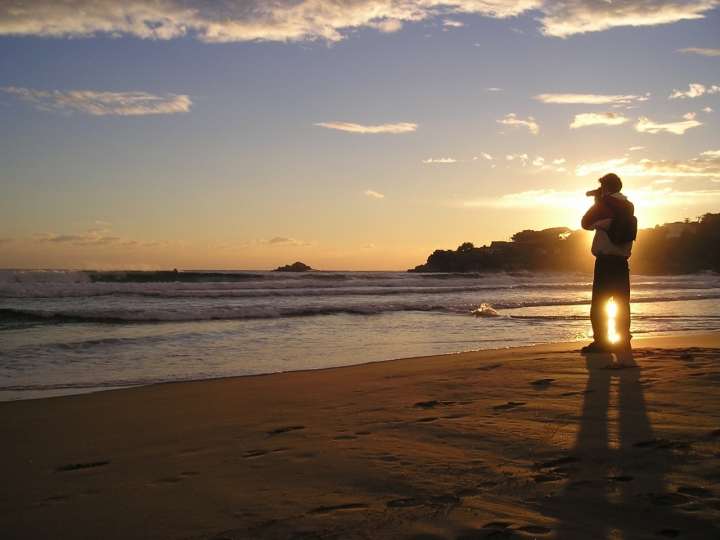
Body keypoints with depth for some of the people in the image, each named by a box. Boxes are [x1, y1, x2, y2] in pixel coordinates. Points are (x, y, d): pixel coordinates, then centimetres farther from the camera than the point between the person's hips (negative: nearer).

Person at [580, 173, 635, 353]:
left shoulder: (605, 204, -10)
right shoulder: (628, 206, 12)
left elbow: (586, 223, -1)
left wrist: (598, 200, 8)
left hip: (605, 261, -7)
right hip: (622, 261, 7)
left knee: (599, 303, -3)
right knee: (622, 303, 9)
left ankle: (600, 342, -6)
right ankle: (623, 341, 9)